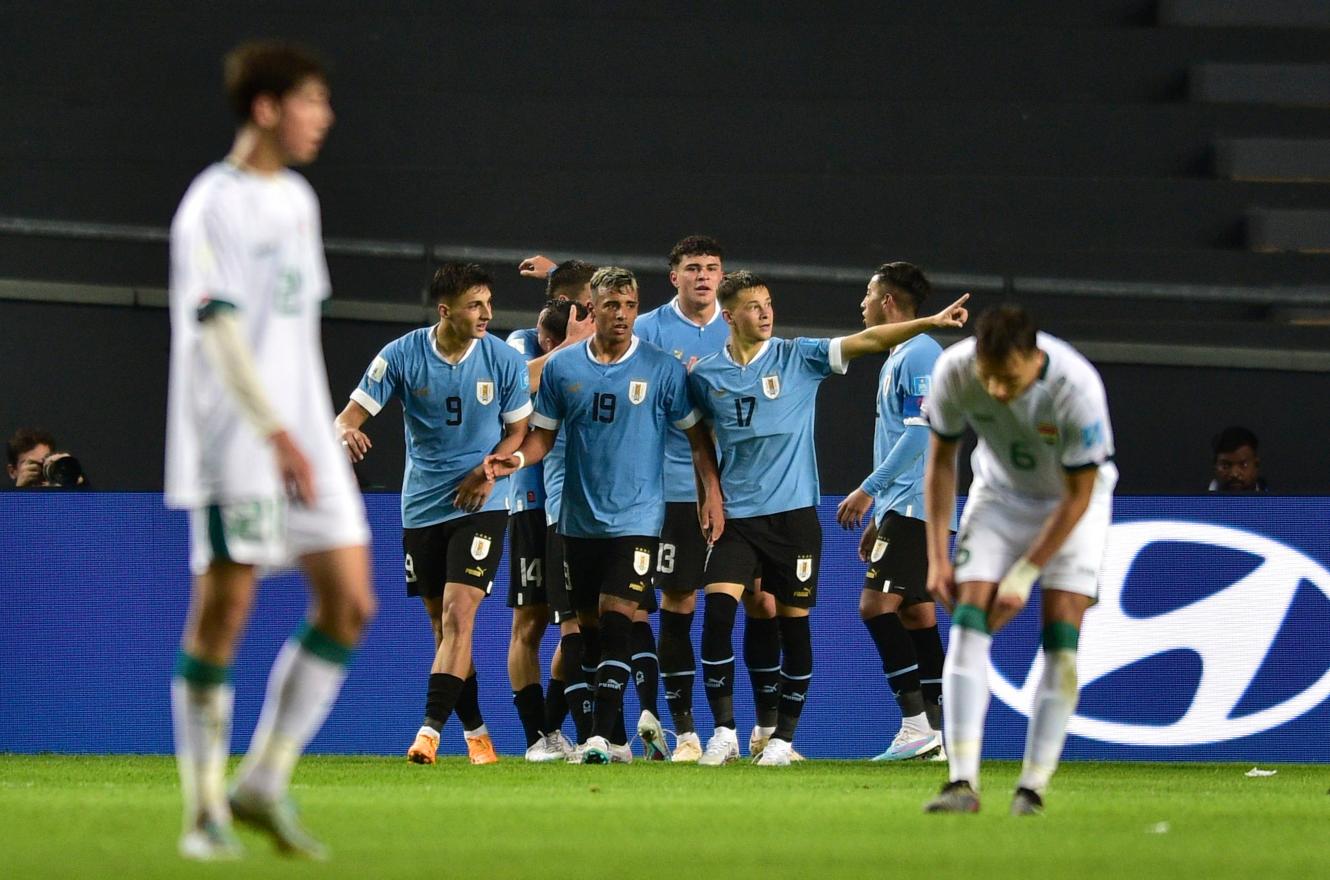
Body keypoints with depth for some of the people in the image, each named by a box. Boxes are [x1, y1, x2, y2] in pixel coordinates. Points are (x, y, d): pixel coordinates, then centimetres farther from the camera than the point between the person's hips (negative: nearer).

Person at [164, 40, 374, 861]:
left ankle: (265, 782, 9)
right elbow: (219, 330, -18)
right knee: (224, 608, -5)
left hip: (303, 438, 8)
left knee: (349, 603, 0)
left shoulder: (298, 200, 16)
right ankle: (206, 809, 3)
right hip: (234, 445, -8)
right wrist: (277, 434, -25)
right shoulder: (215, 205, -9)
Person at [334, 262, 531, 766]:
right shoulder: (401, 356, -6)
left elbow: (519, 428, 8)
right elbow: (352, 413, -8)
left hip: (480, 504, -2)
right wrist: (347, 432, -33)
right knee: (442, 626, 8)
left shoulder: (504, 361, -5)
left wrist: (491, 470, -11)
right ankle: (475, 734, 21)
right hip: (421, 509, 2)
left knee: (458, 616, -17)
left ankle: (431, 730, -22)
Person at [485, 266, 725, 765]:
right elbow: (544, 434, 10)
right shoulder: (562, 368, 4)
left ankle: (602, 733, -19)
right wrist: (517, 459, -10)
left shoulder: (662, 369, -2)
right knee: (589, 625, 6)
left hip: (636, 518, -4)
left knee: (616, 620, -16)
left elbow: (695, 434, 5)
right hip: (579, 518, 4)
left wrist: (712, 493, -3)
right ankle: (616, 739, 15)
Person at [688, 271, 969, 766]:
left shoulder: (797, 358, -1)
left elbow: (868, 340, -9)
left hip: (793, 512, -1)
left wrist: (932, 322, -18)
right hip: (736, 516, 1)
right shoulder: (705, 376, 4)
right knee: (717, 612, -14)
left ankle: (784, 736, 14)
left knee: (793, 624, 2)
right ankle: (724, 731, -6)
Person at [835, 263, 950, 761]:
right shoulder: (899, 359, 20)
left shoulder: (918, 355, -11)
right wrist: (878, 518, 25)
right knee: (914, 612, 7)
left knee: (877, 604, -16)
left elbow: (920, 433, -20)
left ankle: (916, 724, -20)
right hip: (904, 509, 10)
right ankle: (935, 735, 6)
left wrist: (869, 490, -18)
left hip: (913, 508, -10)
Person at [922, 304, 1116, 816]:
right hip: (999, 493, 2)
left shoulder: (1077, 389, -35)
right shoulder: (953, 372, -26)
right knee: (968, 623, -14)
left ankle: (1033, 788, -9)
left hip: (1074, 502, -2)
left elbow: (1077, 496, -22)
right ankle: (963, 783, -18)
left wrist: (1024, 573, -21)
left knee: (1061, 636, -14)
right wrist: (937, 557, -11)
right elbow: (940, 462, -8)